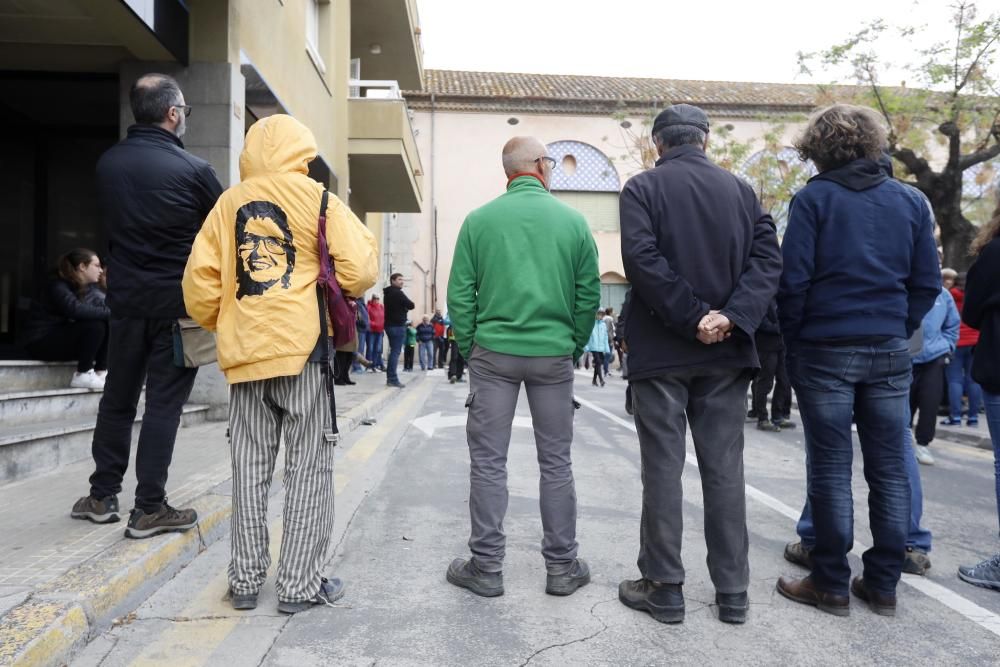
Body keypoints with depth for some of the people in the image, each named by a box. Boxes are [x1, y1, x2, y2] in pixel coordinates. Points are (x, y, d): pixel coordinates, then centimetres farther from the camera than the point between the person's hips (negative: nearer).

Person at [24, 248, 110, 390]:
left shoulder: (92, 287, 6)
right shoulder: (58, 286, -18)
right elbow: (76, 309, -36)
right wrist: (110, 313, -35)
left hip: (68, 336, 8)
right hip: (42, 341, -8)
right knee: (95, 325, -28)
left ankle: (101, 372, -9)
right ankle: (82, 375, -18)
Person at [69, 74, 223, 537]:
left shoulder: (107, 163, 4)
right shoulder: (193, 169, -12)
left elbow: (113, 224, 14)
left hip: (125, 298, 5)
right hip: (177, 302, -5)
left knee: (118, 396, 15)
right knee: (164, 402, 1)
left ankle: (101, 496, 24)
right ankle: (149, 508, 6)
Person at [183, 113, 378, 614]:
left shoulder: (228, 203, 9)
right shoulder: (316, 198, -1)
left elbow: (199, 282, 4)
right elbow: (360, 271, -8)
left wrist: (220, 324, 21)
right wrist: (341, 292, 13)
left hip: (244, 352, 4)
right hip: (302, 347, -3)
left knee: (250, 468, 12)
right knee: (309, 467, 5)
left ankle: (246, 579, 21)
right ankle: (300, 584, 10)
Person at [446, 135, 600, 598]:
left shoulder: (479, 220, 0)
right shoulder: (573, 221, 1)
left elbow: (460, 294, -1)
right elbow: (589, 294, 2)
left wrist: (468, 350, 7)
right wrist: (574, 347, 12)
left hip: (493, 352, 0)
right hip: (554, 355, 1)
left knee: (488, 461, 7)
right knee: (556, 462, 10)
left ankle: (486, 567, 14)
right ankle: (562, 566, 20)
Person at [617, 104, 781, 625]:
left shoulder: (642, 188, -2)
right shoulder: (740, 190, 10)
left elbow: (642, 259, -16)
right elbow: (767, 258, -2)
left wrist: (694, 318, -13)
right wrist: (731, 317, -13)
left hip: (662, 349, -3)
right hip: (725, 351, 4)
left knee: (662, 468, 4)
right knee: (725, 468, 10)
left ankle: (664, 587, 13)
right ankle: (732, 592, 18)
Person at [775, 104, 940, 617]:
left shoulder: (813, 198, -5)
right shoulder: (910, 200, 8)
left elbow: (793, 280, -10)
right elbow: (927, 284, 6)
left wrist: (793, 340, 2)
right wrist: (897, 331, 16)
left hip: (825, 350, -4)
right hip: (890, 352, 4)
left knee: (831, 469, 3)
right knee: (889, 469, 10)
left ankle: (832, 585, 12)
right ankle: (883, 585, 19)